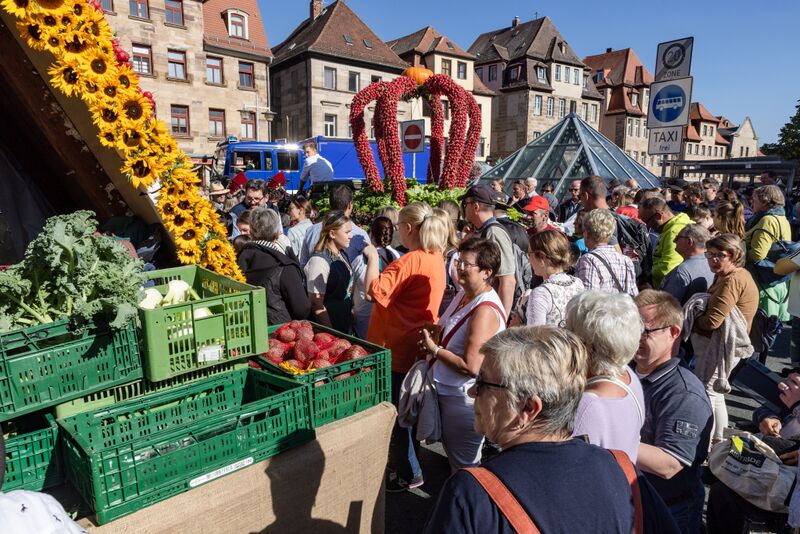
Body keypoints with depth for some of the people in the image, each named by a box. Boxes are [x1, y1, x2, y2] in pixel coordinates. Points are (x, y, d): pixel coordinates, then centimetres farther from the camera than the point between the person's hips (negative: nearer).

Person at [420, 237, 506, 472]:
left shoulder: (485, 311, -26)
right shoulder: (464, 294, 4)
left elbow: (471, 366, -28)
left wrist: (434, 349, -17)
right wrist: (435, 335, 1)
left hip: (465, 401, -10)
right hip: (447, 391, 10)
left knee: (464, 467, 9)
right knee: (452, 457, 27)